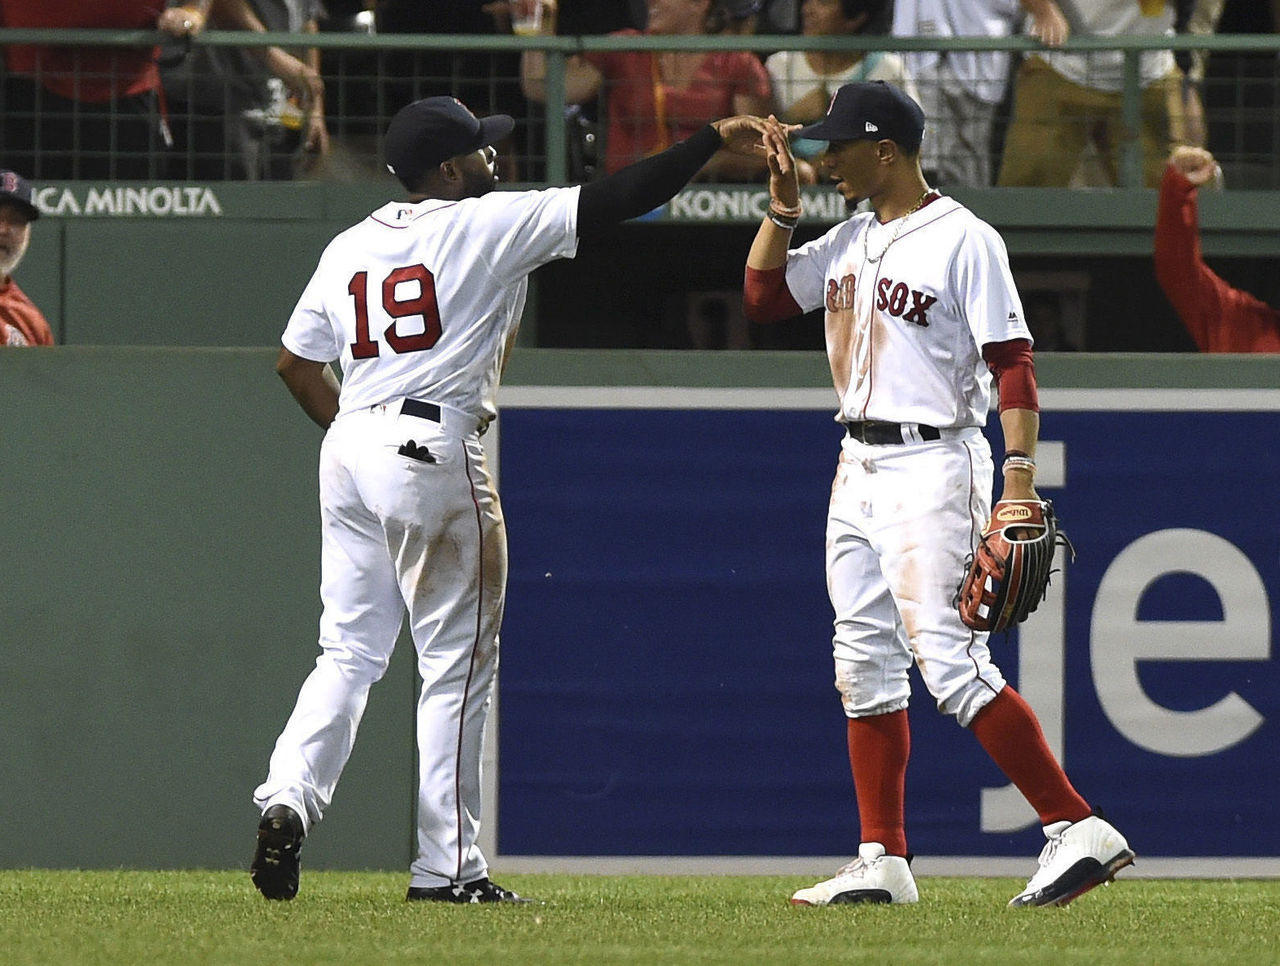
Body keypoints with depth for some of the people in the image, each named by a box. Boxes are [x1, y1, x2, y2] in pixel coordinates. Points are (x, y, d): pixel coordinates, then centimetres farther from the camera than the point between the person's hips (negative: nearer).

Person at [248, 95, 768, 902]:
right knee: (459, 661, 1)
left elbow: (297, 366, 17)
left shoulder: (349, 248, 13)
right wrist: (714, 140, -3)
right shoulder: (488, 225, -4)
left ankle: (289, 799, -10)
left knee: (351, 650, 11)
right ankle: (448, 867, 2)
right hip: (433, 451, -6)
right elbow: (612, 202, -7)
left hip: (349, 449, 6)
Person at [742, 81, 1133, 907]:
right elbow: (763, 298, 20)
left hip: (930, 467, -9)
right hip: (858, 467, 9)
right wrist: (783, 208, 7)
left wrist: (1019, 480, -23)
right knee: (864, 665, 8)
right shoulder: (851, 241, 13)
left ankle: (1078, 829, -16)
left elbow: (1013, 364, -15)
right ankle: (884, 862, 13)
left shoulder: (964, 241, -11)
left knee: (949, 660, -17)